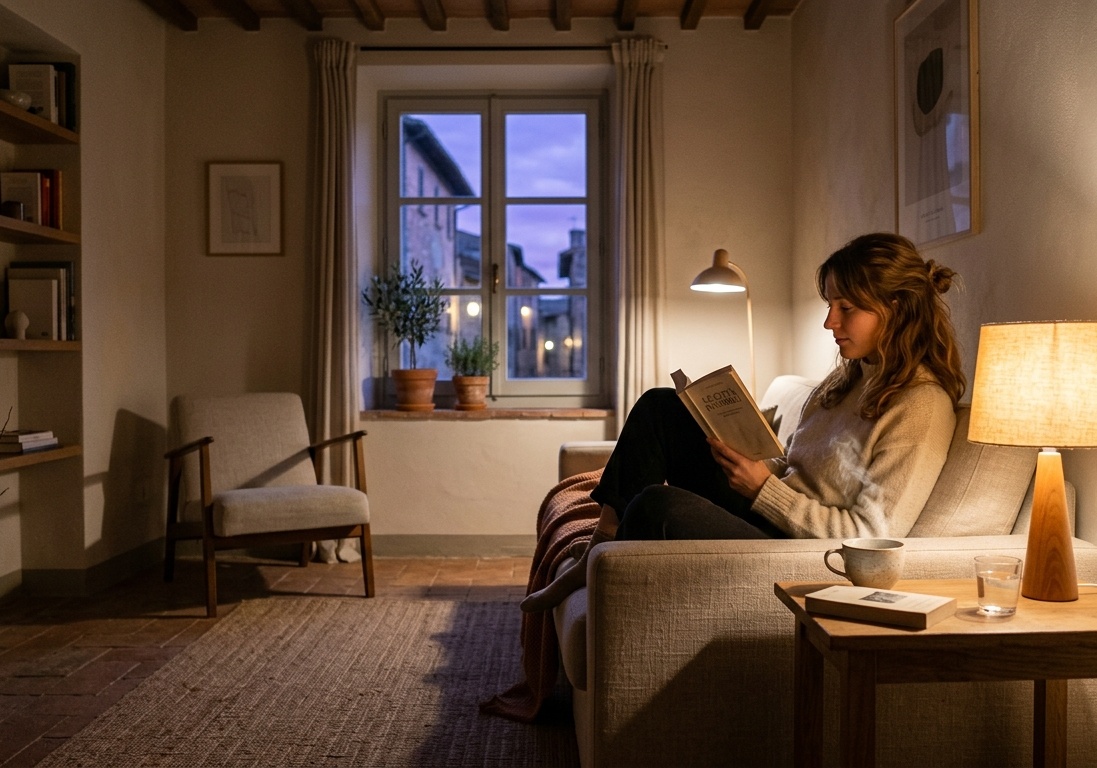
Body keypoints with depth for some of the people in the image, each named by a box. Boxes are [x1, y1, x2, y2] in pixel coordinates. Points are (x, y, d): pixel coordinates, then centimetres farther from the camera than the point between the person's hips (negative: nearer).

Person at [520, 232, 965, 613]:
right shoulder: (850, 377, 12)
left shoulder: (922, 407, -16)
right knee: (660, 408, 3)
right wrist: (754, 465, -4)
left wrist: (764, 490, -20)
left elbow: (871, 535, -19)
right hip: (764, 512, 10)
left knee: (658, 505, -32)